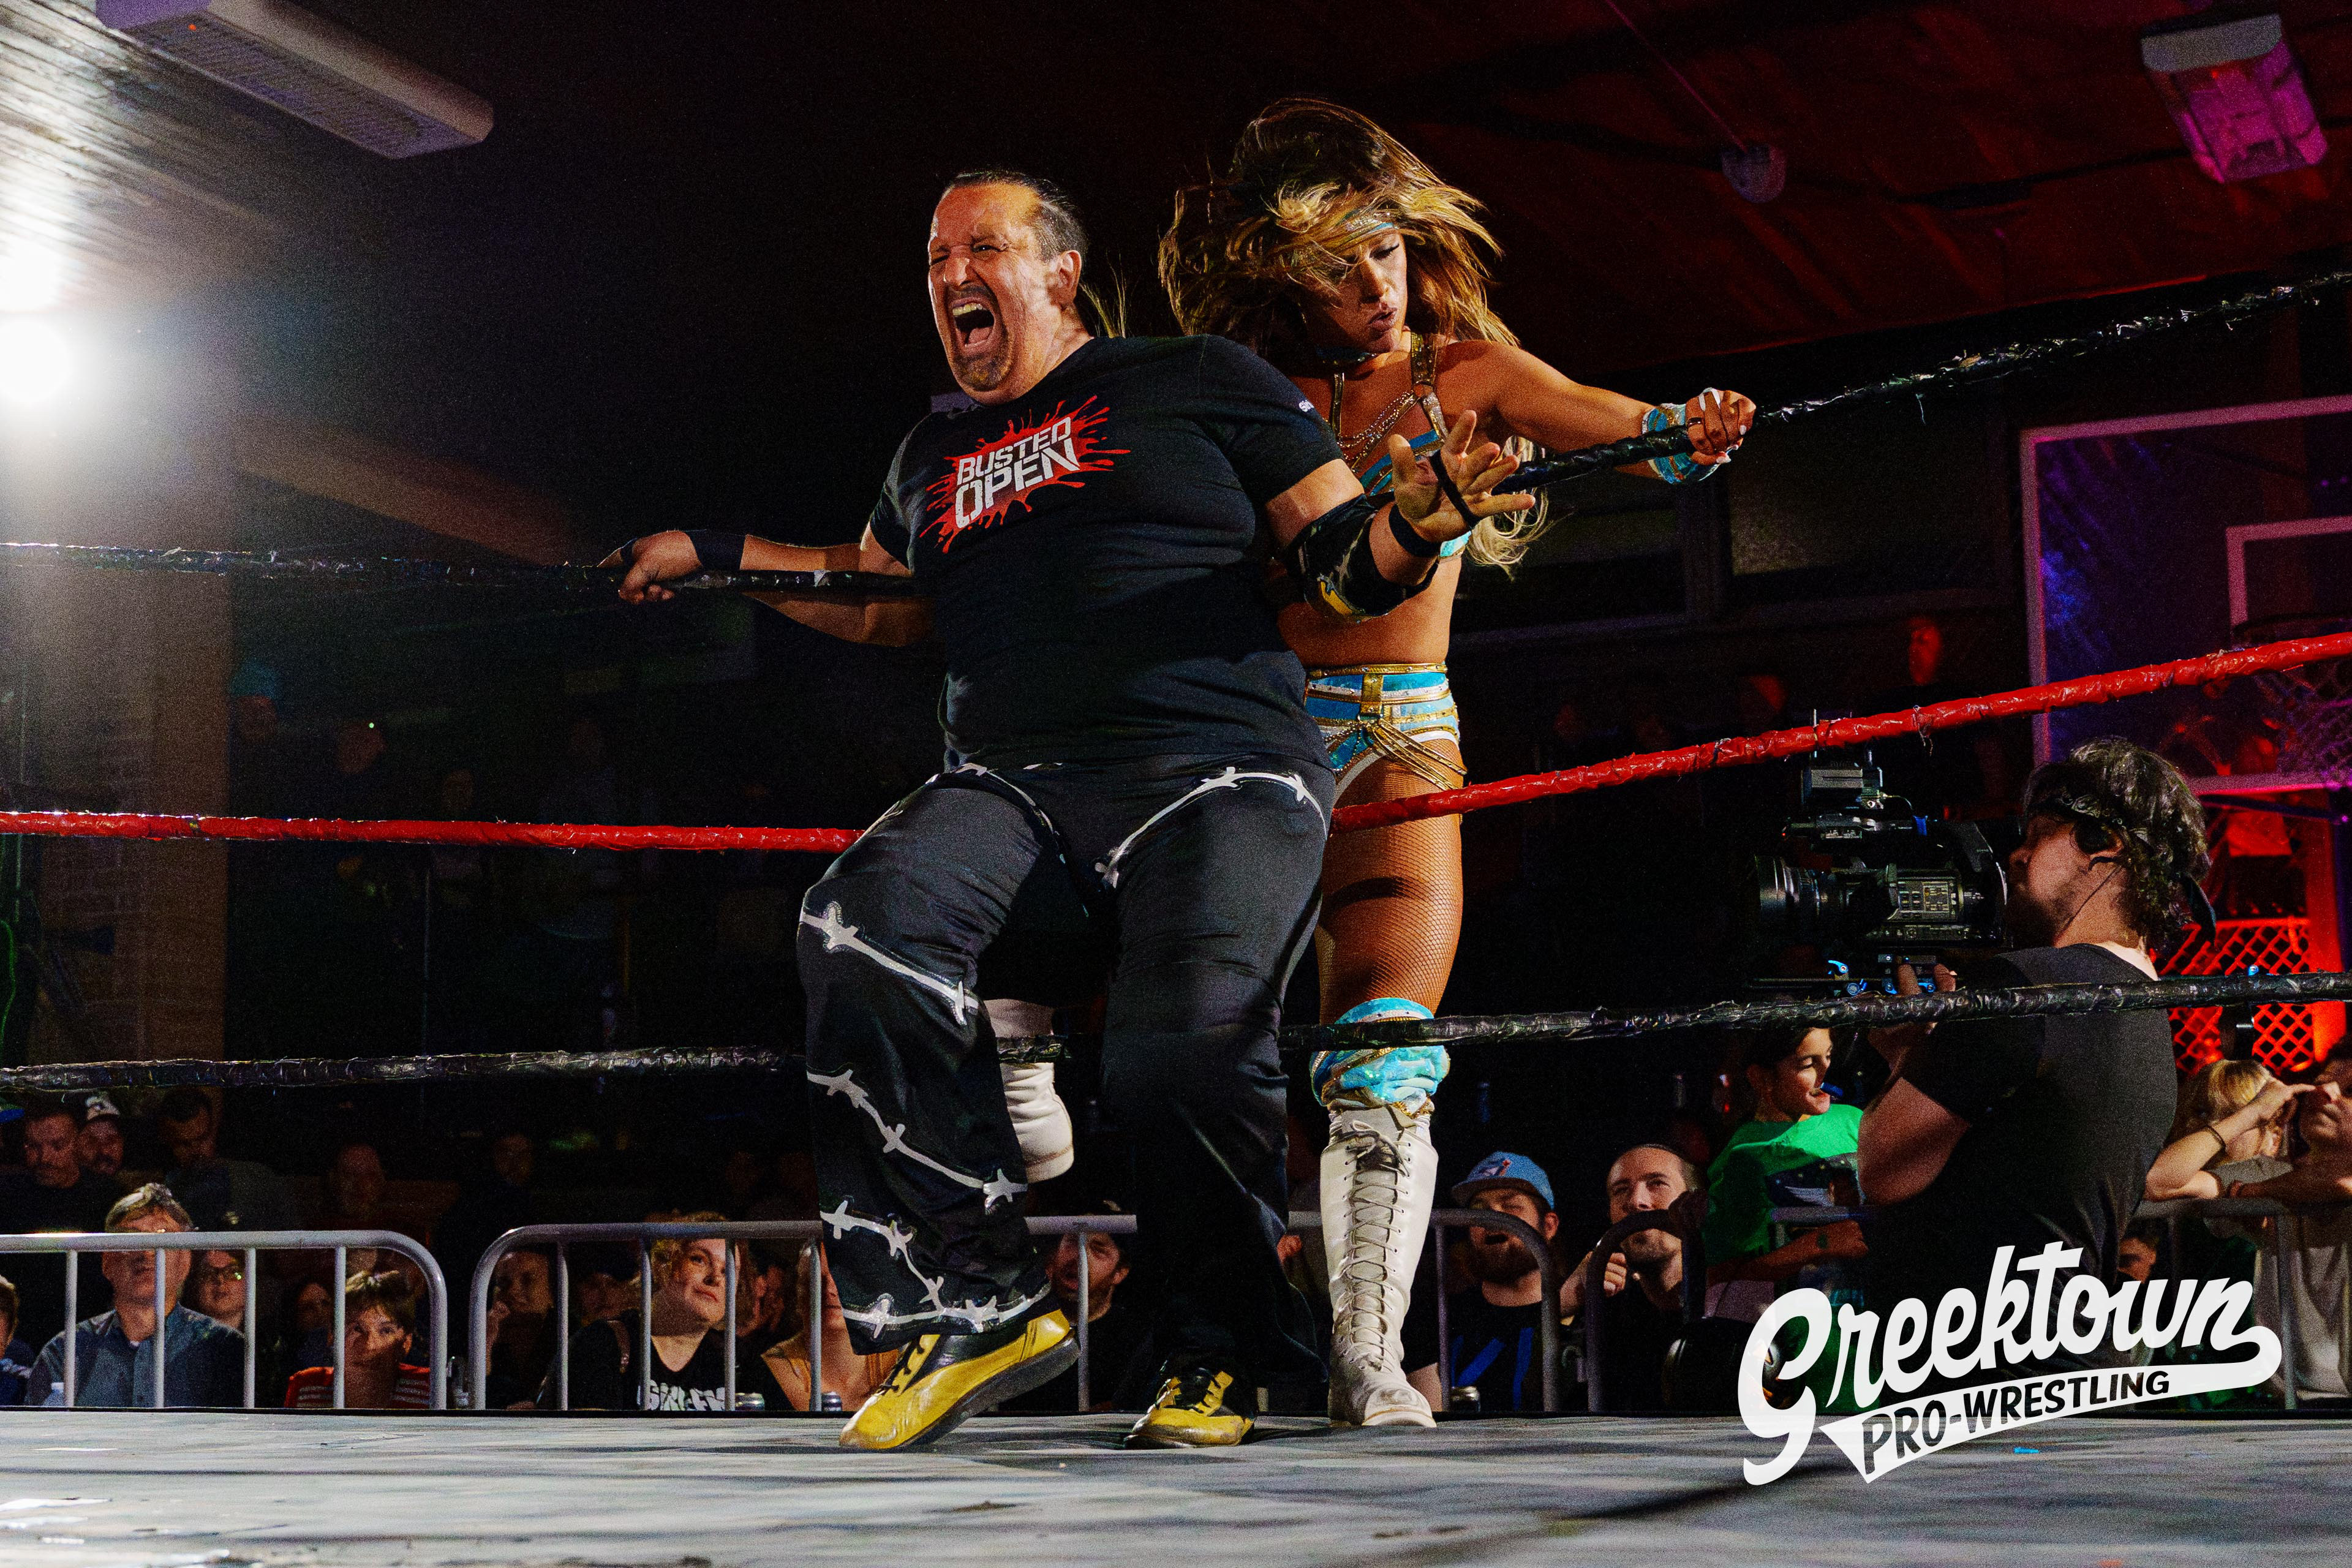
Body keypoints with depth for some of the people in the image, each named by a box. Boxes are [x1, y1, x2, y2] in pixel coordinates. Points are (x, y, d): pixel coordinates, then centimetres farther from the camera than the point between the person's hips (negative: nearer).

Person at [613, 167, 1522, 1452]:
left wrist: (1421, 518, -11)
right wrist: (714, 555, 41)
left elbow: (1347, 568, 10)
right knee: (860, 924, -29)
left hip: (1216, 778, -4)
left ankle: (1219, 1356, -3)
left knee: (1183, 1046, -31)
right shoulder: (934, 456, 28)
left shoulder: (1195, 382, 13)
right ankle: (980, 1305, -24)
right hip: (1015, 792, 4)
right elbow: (877, 597, 47)